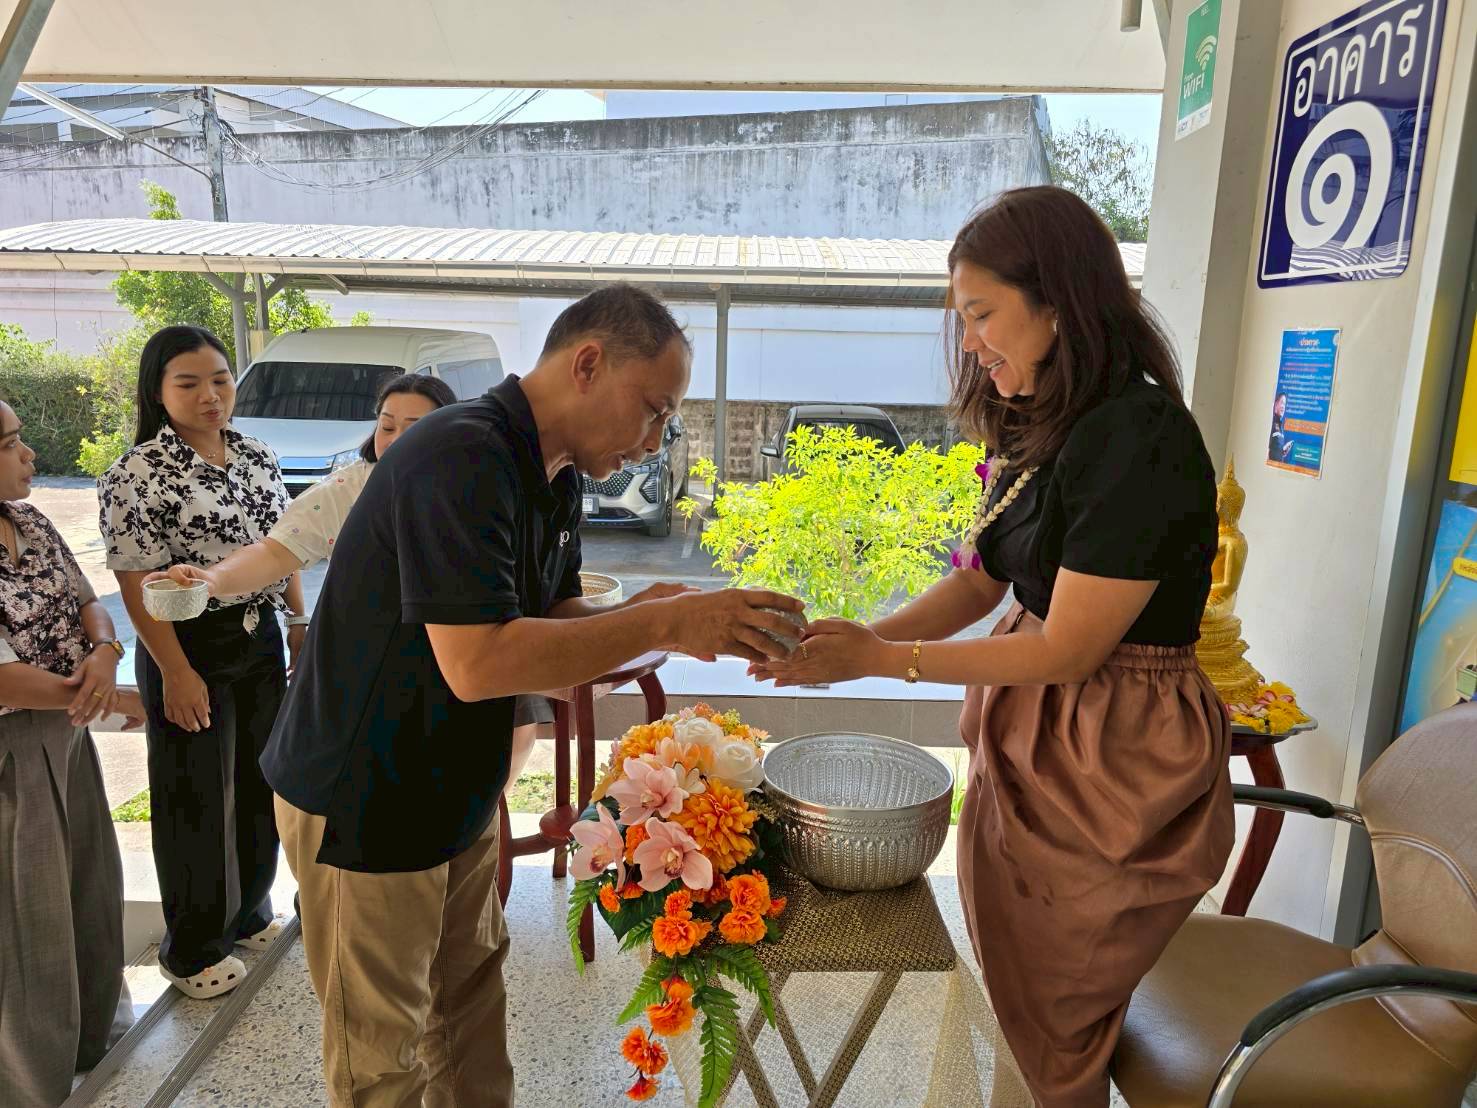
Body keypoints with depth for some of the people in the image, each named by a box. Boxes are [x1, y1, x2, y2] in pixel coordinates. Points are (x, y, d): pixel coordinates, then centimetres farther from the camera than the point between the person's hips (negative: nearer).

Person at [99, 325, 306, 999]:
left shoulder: (257, 458, 4)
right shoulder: (136, 476, -16)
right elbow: (138, 584, -16)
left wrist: (300, 623, 9)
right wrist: (176, 673, -17)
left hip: (260, 640, 6)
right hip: (192, 649, -6)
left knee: (260, 780, 17)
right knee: (198, 797, 7)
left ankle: (249, 910, 39)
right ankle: (192, 949, 27)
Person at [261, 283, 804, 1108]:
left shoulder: (555, 475, 2)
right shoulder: (461, 458, -27)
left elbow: (554, 621, 6)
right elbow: (477, 662, -34)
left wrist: (642, 617, -14)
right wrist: (662, 623, -29)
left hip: (459, 792, 8)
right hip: (364, 804, -8)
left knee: (474, 1005, 21)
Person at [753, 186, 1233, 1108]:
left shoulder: (1143, 443, -23)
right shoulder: (1040, 434, 5)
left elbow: (1065, 651, -22)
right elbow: (980, 583, 7)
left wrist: (877, 659, -18)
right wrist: (867, 638, -7)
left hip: (1117, 760, -7)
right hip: (1031, 732, 8)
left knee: (1056, 1018, 13)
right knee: (1024, 990, 21)